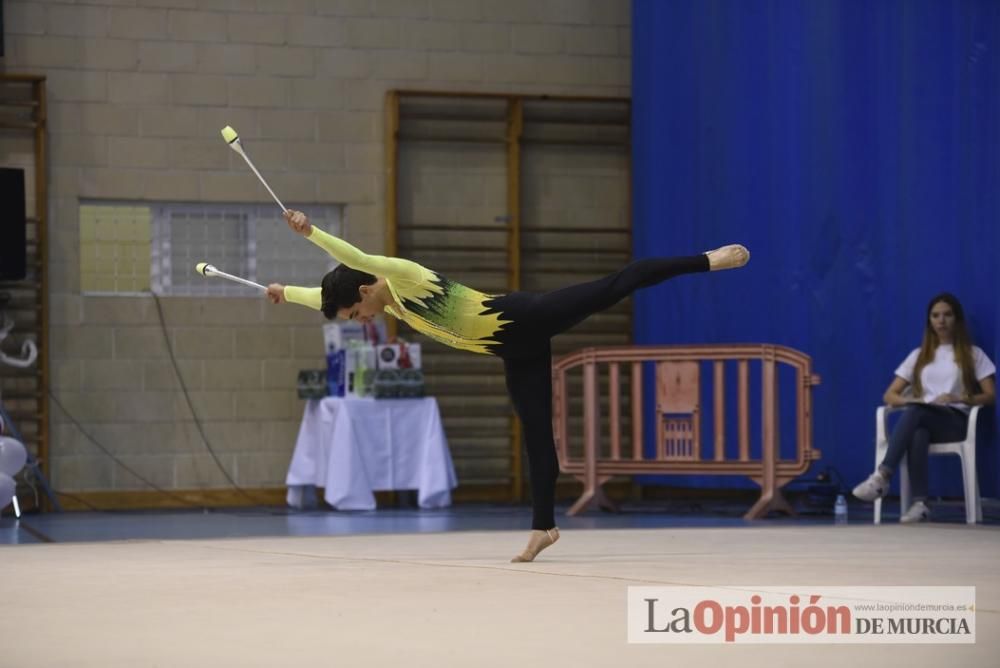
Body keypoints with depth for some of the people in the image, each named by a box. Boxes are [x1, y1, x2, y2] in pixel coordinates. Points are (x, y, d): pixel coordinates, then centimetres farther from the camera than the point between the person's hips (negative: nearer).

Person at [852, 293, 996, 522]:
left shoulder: (973, 354, 14)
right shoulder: (919, 355, 22)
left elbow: (990, 396, 5)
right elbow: (889, 395, 16)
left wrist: (960, 399, -14)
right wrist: (909, 401, -8)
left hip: (955, 422, -2)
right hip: (922, 421, 2)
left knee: (915, 412, -37)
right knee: (917, 435, -39)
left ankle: (883, 476, -48)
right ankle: (919, 503, -49)